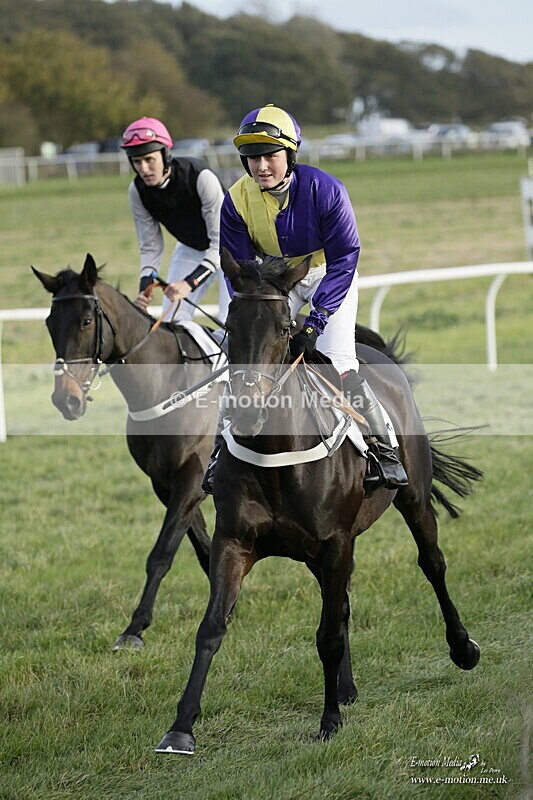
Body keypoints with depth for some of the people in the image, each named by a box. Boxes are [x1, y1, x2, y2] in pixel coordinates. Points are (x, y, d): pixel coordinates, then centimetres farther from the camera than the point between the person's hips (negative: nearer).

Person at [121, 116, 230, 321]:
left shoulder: (201, 178, -35)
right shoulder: (138, 191, -18)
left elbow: (221, 241, -34)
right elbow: (150, 247, -8)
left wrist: (190, 282, -45)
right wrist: (145, 284, -28)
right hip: (190, 249, 5)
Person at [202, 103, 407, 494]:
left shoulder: (325, 190, -29)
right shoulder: (237, 201, -21)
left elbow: (344, 257, -24)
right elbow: (240, 269, -12)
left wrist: (316, 321, -31)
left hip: (328, 273, -3)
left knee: (339, 362, -16)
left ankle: (386, 451, -5)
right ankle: (222, 450, 9)